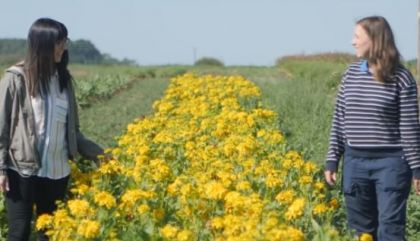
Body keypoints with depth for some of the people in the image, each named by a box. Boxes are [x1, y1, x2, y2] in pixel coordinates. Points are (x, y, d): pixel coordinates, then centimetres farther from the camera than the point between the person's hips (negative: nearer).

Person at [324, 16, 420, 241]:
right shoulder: (351, 73, 6)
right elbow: (339, 120, 8)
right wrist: (332, 160, 5)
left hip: (391, 162, -5)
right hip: (355, 162, 5)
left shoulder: (400, 78, -7)